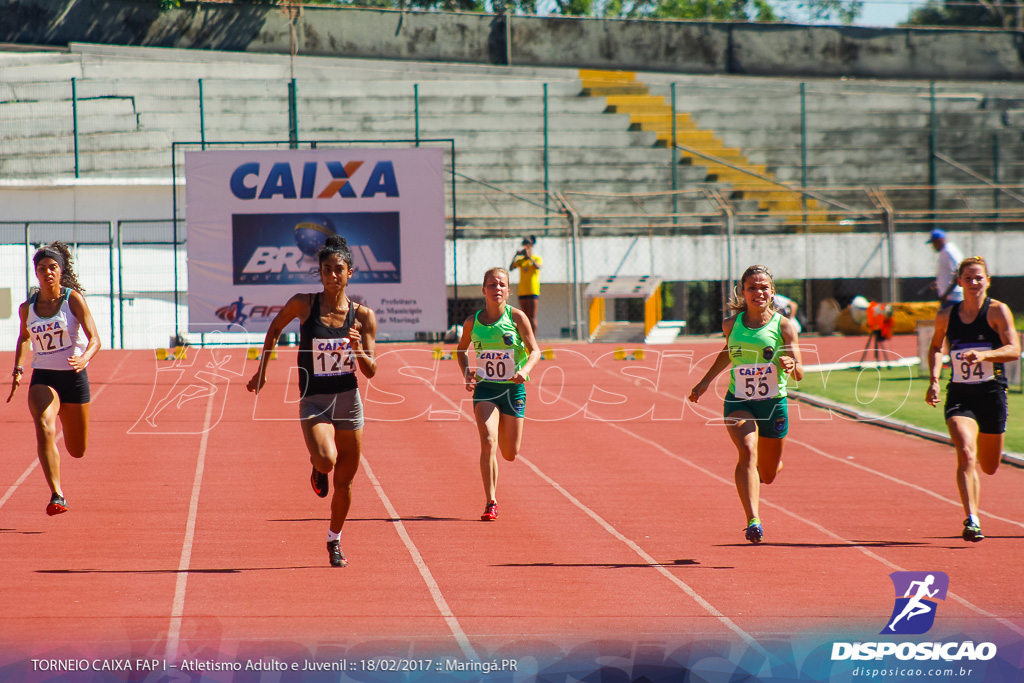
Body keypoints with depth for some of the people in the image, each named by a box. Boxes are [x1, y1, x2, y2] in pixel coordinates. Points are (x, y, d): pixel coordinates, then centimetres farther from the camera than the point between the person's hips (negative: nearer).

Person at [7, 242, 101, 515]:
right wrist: (17, 370, 11)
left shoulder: (73, 300, -8)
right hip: (43, 378, 1)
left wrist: (84, 358, -34)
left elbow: (94, 338, -14)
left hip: (74, 377, -1)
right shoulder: (27, 308, 2)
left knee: (77, 451, 11)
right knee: (44, 428, -29)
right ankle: (57, 496, -32)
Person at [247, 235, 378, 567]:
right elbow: (275, 328, 14)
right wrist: (262, 370, 14)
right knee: (326, 460, -29)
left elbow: (371, 371, -1)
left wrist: (358, 351, -21)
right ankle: (317, 469, 10)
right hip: (313, 400, -2)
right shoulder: (303, 304, -6)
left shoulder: (363, 316, -2)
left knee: (344, 480, 9)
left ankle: (334, 540, 32)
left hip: (349, 399, 2)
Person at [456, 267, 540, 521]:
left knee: (510, 454, 9)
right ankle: (491, 503, -12)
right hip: (485, 388, 0)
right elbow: (462, 350, 15)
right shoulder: (472, 322, -2)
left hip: (513, 388, 0)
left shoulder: (517, 317, -7)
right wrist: (466, 374, -2)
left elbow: (535, 350, -4)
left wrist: (525, 370, -23)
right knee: (488, 443, -18)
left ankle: (503, 429, 48)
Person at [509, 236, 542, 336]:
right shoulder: (520, 260, 14)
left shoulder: (537, 259, 3)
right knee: (526, 318, 5)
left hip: (533, 291, -4)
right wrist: (516, 255, -8)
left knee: (532, 317, -10)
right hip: (522, 292, 4)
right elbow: (511, 268, 1)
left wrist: (529, 256, -23)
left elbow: (538, 267, -17)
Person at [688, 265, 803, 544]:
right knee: (747, 451, -29)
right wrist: (705, 382, 21)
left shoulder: (784, 326, -7)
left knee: (768, 474, 14)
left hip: (774, 404, 0)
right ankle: (753, 521, -36)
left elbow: (799, 373, -9)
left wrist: (791, 365, -31)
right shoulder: (732, 325, 0)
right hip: (739, 402, 0)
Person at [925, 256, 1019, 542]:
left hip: (992, 393, 0)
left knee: (989, 467, 14)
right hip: (959, 396, 0)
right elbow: (935, 347, 22)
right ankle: (972, 519, -25)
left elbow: (1014, 350, -15)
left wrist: (984, 355, -32)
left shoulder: (998, 311, -5)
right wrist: (933, 380, 7)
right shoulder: (946, 316, 4)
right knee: (966, 454, -23)